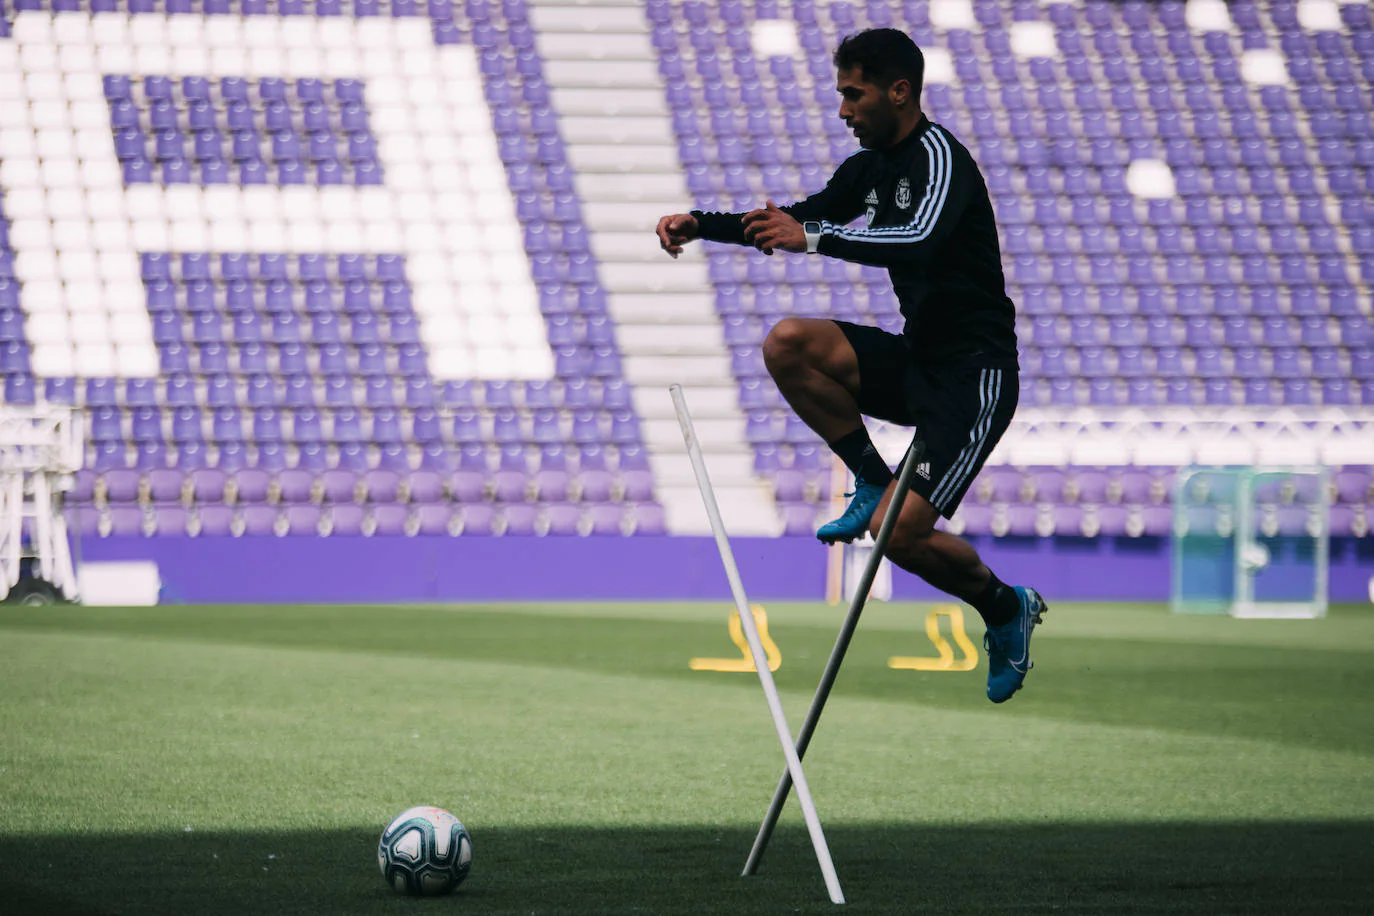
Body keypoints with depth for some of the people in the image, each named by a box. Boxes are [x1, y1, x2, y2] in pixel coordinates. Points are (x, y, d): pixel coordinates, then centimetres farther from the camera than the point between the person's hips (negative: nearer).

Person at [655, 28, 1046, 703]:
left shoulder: (939, 157, -17)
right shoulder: (871, 167, 10)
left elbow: (918, 241, -35)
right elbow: (794, 221, 18)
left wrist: (815, 238, -41)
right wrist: (700, 224, 5)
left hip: (974, 374, -8)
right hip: (916, 357, 8)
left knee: (899, 533, -17)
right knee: (788, 344, -14)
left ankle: (1007, 608, 12)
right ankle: (873, 480, 2)